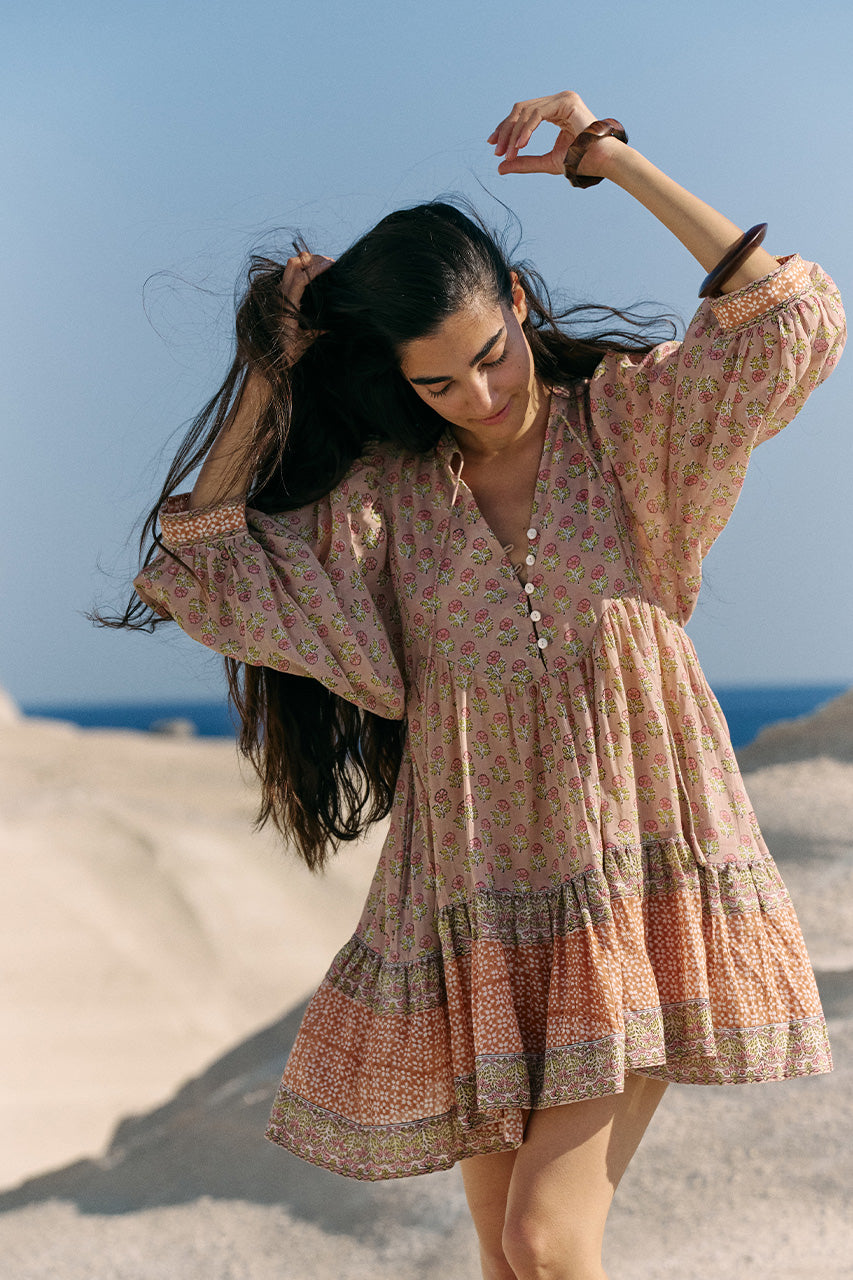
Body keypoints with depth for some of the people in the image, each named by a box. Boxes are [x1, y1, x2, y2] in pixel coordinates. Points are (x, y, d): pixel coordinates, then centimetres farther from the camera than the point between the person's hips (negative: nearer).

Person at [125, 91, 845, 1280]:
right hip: (477, 906, 4)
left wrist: (608, 156, -13)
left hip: (631, 883, -3)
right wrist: (271, 375, 1)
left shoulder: (627, 423, -2)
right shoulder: (382, 492, 5)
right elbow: (201, 567, 1)